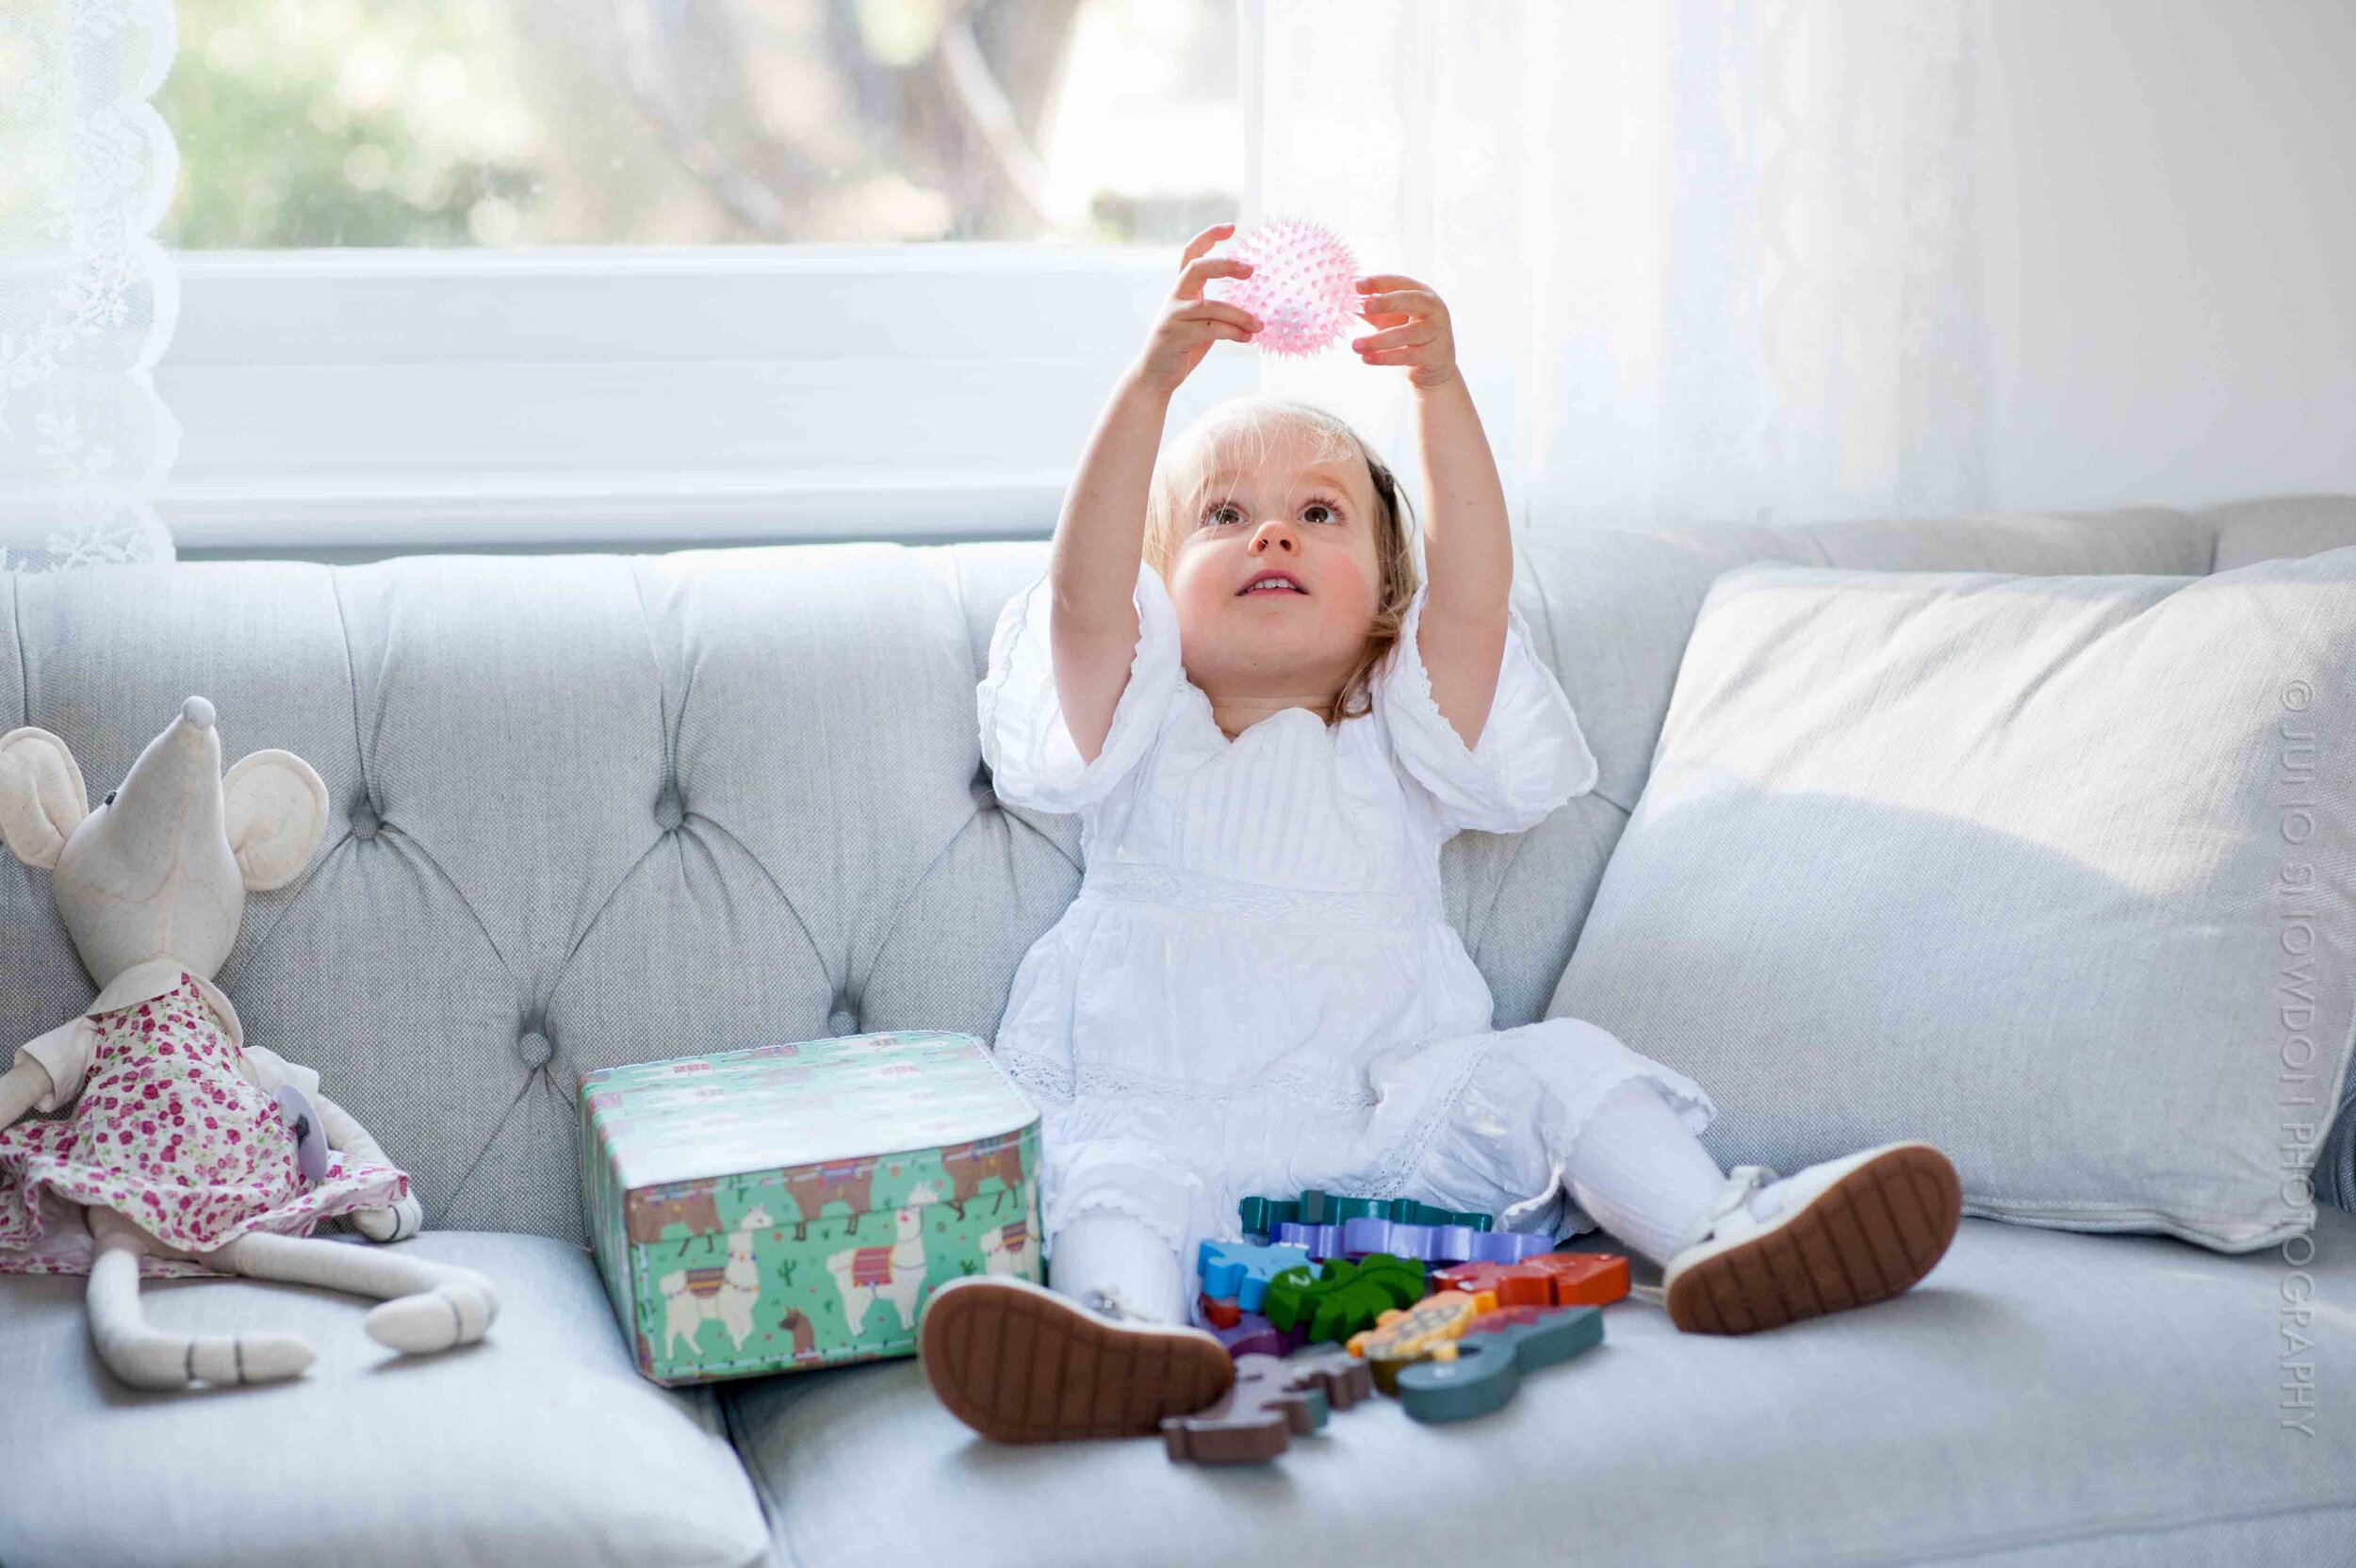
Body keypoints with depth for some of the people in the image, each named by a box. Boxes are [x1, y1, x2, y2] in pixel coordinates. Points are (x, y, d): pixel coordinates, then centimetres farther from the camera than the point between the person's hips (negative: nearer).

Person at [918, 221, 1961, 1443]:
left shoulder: (1395, 753, 16)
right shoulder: (1145, 747, 12)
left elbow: (1471, 595, -2)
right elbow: (1085, 593, -7)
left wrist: (1440, 389, -15)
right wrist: (1154, 380, -19)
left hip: (1387, 1109, 3)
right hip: (1170, 1113, -2)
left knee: (1557, 1063, -19)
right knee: (1109, 1162, -33)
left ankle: (1721, 1233, -35)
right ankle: (1128, 1332, -60)